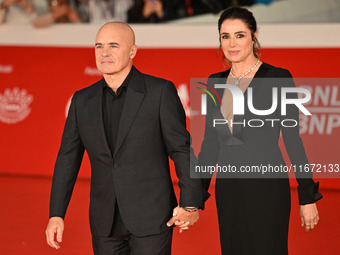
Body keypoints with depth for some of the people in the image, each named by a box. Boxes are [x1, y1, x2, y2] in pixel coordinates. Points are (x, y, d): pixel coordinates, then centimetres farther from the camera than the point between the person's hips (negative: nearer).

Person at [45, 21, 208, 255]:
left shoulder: (160, 91, -5)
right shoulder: (83, 100, 7)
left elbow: (182, 149, -5)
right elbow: (68, 158, 9)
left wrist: (190, 203, -10)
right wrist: (56, 214, 4)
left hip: (151, 218, -4)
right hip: (105, 223, 4)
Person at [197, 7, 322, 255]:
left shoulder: (278, 77, -6)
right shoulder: (215, 82, 9)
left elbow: (292, 138, -6)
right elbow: (210, 143, 13)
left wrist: (308, 197, -7)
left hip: (266, 187, -5)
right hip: (228, 189, 5)